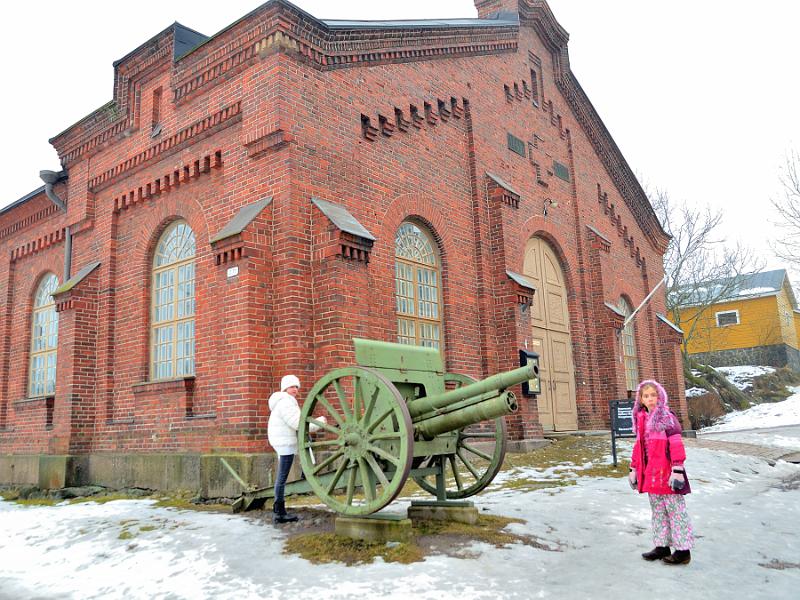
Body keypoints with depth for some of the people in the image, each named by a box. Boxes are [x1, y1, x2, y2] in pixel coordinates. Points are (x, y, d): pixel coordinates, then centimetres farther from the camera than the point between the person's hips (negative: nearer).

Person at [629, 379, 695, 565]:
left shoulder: (667, 417, -9)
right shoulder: (641, 419, 12)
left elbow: (676, 444, -15)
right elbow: (639, 446, 19)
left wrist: (677, 470, -21)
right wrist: (633, 469, 20)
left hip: (666, 472, -8)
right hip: (650, 474, 8)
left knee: (675, 510, 0)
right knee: (658, 511, 15)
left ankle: (683, 550, 9)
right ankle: (662, 546, 25)